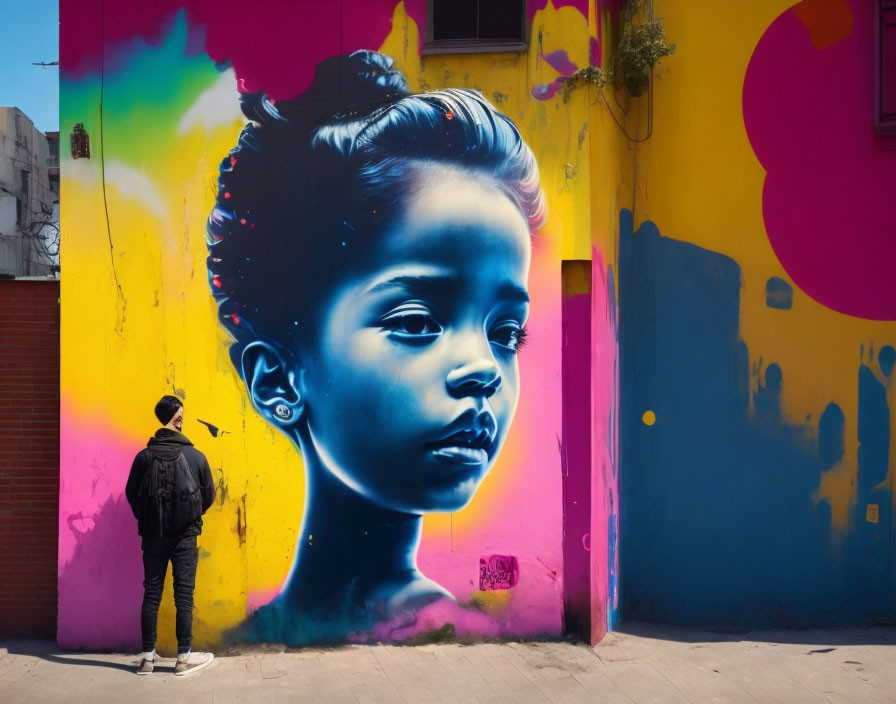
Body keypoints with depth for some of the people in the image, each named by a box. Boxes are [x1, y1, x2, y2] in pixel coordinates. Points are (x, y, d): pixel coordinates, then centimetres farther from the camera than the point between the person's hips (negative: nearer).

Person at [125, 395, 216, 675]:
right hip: (185, 536, -1)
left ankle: (148, 657, 14)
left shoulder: (144, 457, -5)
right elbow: (209, 495, 1)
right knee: (183, 595, 4)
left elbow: (131, 494, 3)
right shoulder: (195, 456, -7)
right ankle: (184, 657, 8)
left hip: (153, 536, 2)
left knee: (151, 594, 8)